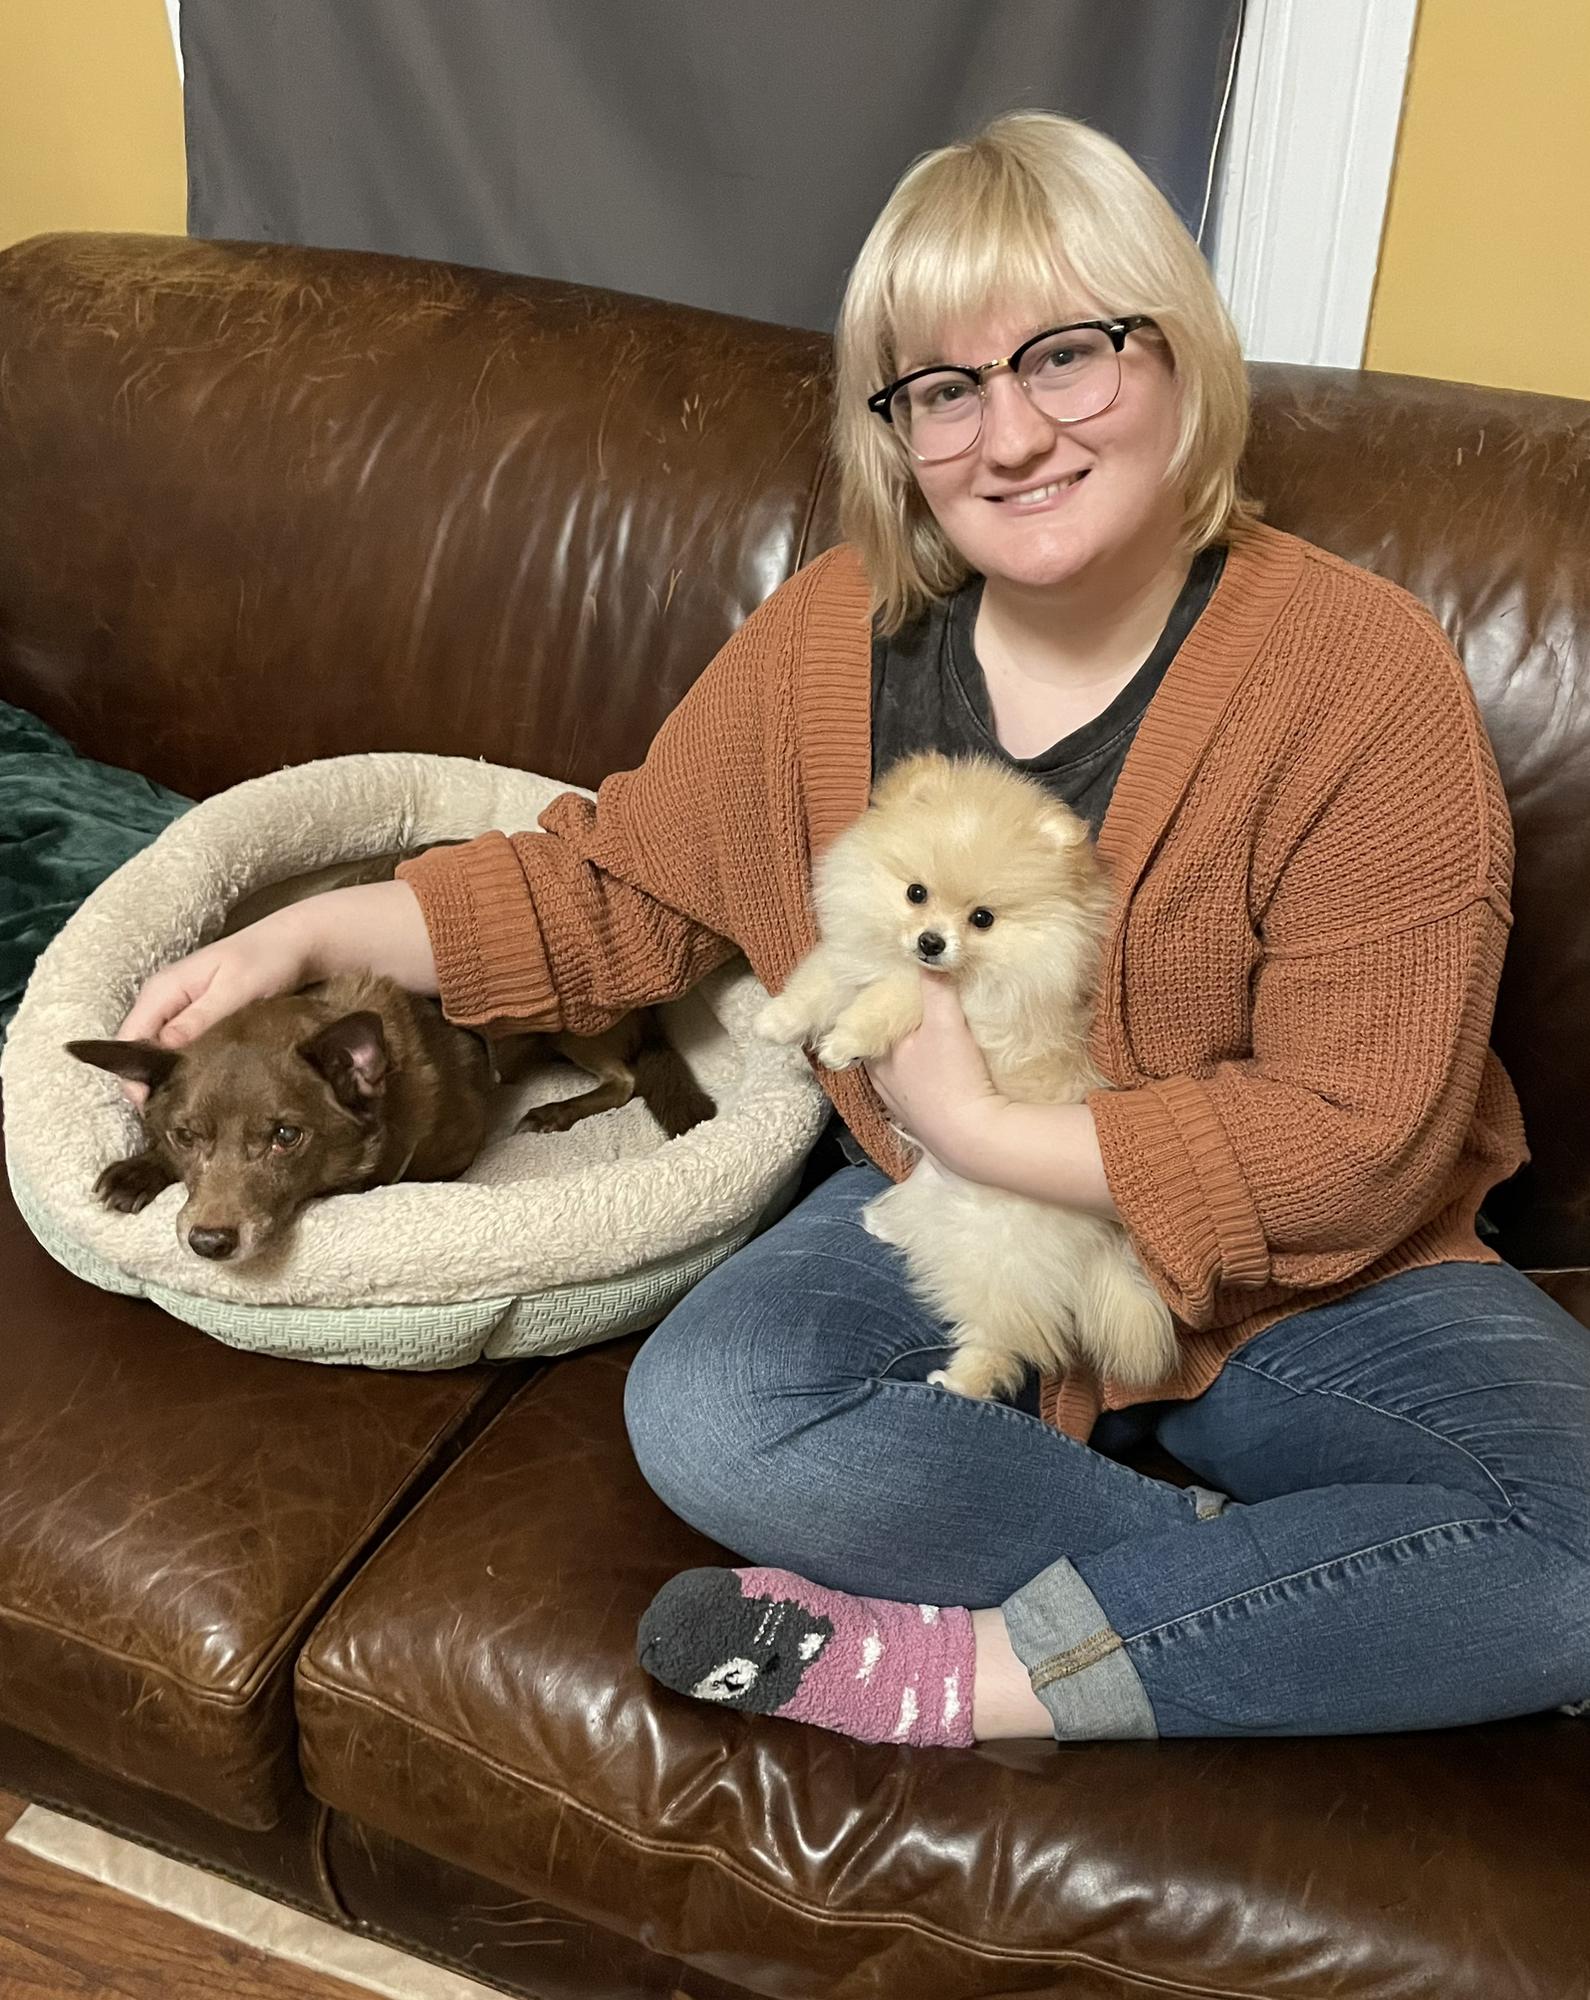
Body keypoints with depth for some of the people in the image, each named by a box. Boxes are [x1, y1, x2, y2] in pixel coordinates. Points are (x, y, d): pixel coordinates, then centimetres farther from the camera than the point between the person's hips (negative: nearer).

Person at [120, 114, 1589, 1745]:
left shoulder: (1363, 678, -17)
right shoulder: (833, 639, -5)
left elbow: (1356, 1143, -18)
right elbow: (617, 886, 6)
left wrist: (980, 1122, -20)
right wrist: (312, 934, -1)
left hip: (1300, 1281, -1)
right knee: (706, 1413, -26)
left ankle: (963, 1666, -17)